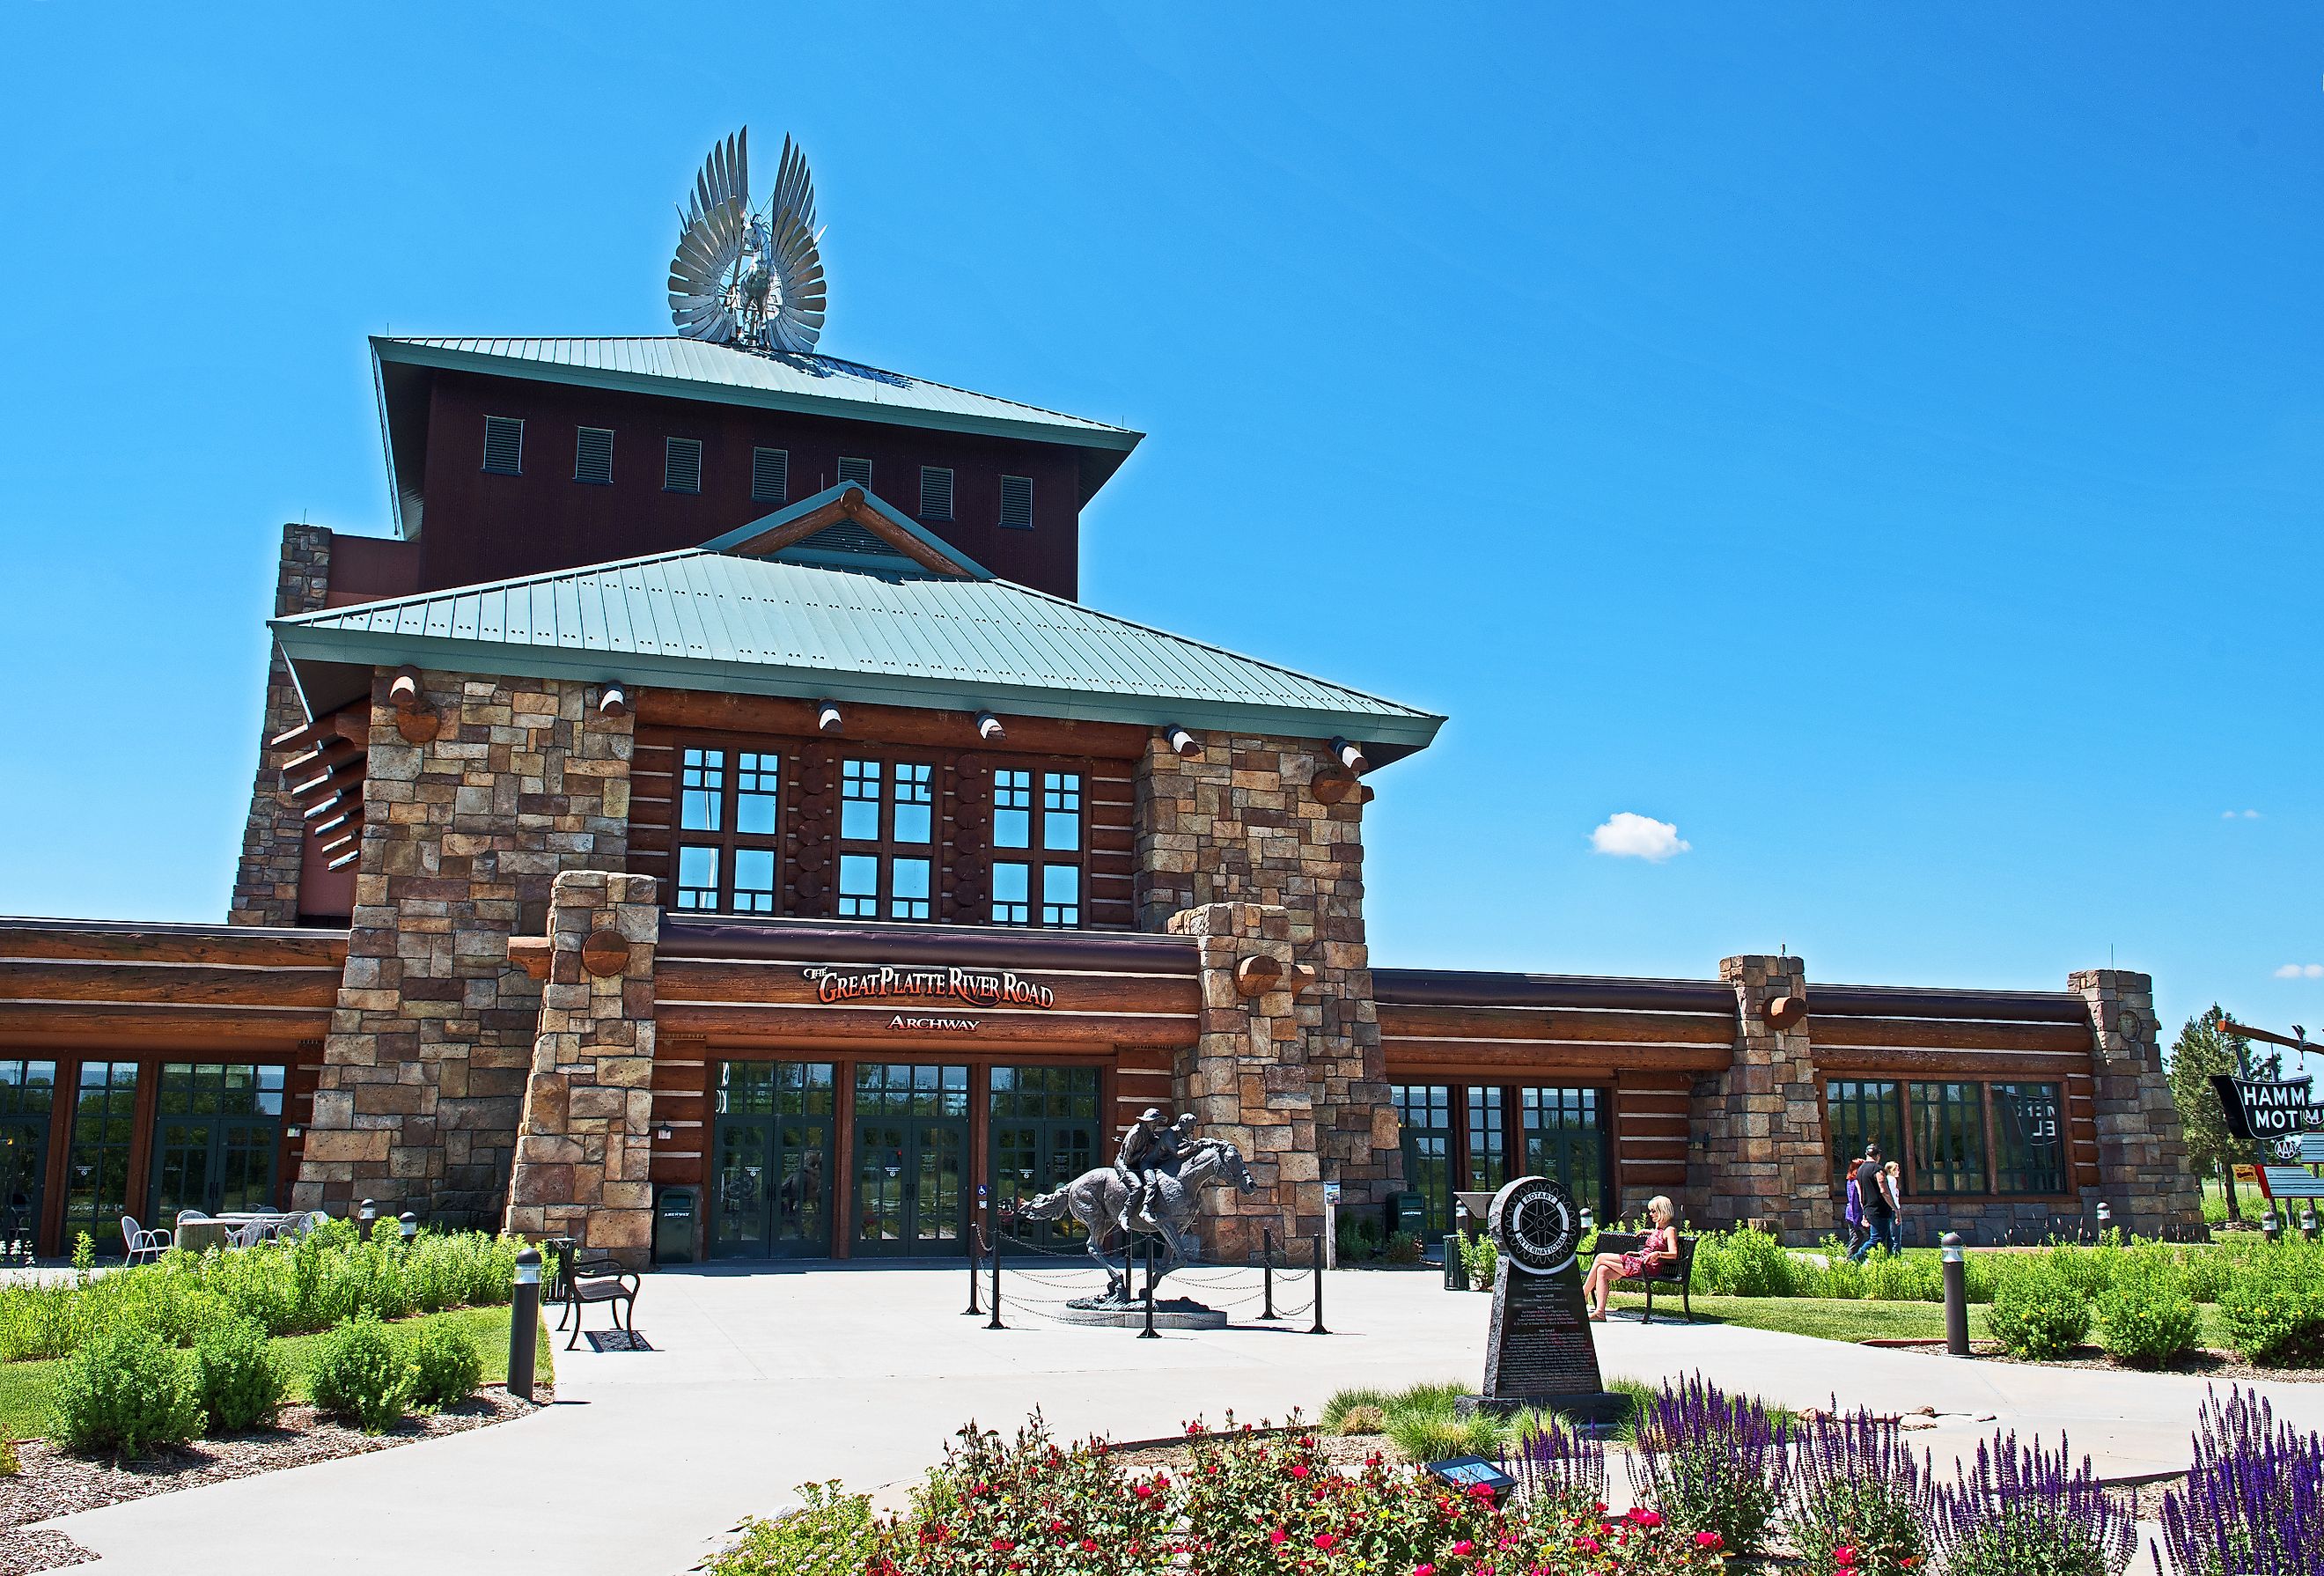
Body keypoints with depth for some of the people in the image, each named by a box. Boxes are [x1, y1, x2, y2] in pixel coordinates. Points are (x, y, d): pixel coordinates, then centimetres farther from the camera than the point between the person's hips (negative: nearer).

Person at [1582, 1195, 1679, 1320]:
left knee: (1600, 1258, -11)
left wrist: (1658, 1254, -36)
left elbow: (1673, 1254, -19)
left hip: (1646, 1267, -10)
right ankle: (1600, 1312, -15)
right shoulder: (1659, 1228, 22)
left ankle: (1583, 1294, 1)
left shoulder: (1670, 1230, -6)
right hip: (1639, 1263, 10)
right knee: (1602, 1271, -9)